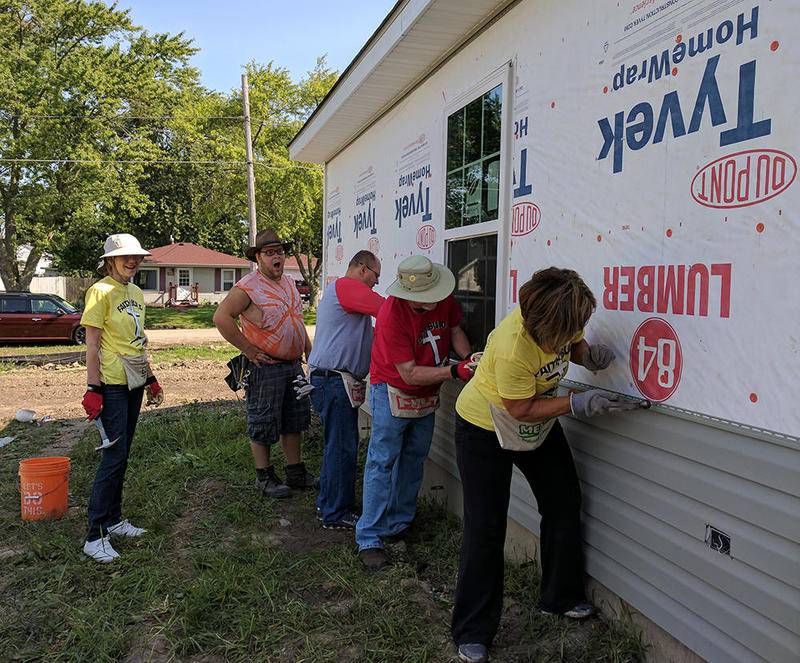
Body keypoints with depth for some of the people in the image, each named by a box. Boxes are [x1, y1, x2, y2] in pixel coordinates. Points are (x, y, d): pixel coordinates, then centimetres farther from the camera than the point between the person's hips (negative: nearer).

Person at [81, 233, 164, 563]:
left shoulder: (136, 293, 13)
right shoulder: (101, 291, -10)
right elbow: (91, 345, -13)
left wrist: (150, 378, 19)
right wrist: (92, 388, -18)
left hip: (134, 382, 8)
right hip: (111, 384, -8)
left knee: (122, 453, 13)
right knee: (114, 455, -8)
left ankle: (113, 520, 25)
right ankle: (95, 535, 1)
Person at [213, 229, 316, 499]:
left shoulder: (289, 283, 12)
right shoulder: (248, 286, -14)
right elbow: (221, 317, -20)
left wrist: (310, 351, 18)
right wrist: (248, 349, -19)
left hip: (293, 365, 8)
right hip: (265, 367, -8)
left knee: (294, 420, 16)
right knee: (263, 424, 4)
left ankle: (295, 471, 29)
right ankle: (264, 476, 18)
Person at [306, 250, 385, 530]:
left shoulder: (337, 290, 23)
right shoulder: (347, 285, -11)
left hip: (332, 381, 11)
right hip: (335, 381, -11)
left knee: (337, 444, 18)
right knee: (343, 448, -4)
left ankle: (328, 504, 29)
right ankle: (337, 515, 7)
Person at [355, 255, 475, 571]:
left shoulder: (444, 299, -13)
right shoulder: (391, 315, -31)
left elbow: (455, 330, 6)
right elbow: (410, 374, -29)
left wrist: (469, 361, -12)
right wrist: (454, 372, -36)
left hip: (427, 395, 7)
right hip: (392, 393, -7)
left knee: (413, 461, 15)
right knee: (382, 463, -5)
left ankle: (399, 525, 29)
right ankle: (369, 539, 2)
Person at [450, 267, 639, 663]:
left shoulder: (561, 320, -19)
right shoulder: (512, 348, -39)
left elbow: (574, 344, 4)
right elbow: (521, 410, -27)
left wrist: (588, 354, -18)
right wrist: (579, 404, -29)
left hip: (539, 422, 7)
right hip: (485, 430, -7)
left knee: (564, 504, 11)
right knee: (485, 528, -3)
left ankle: (561, 598, 32)